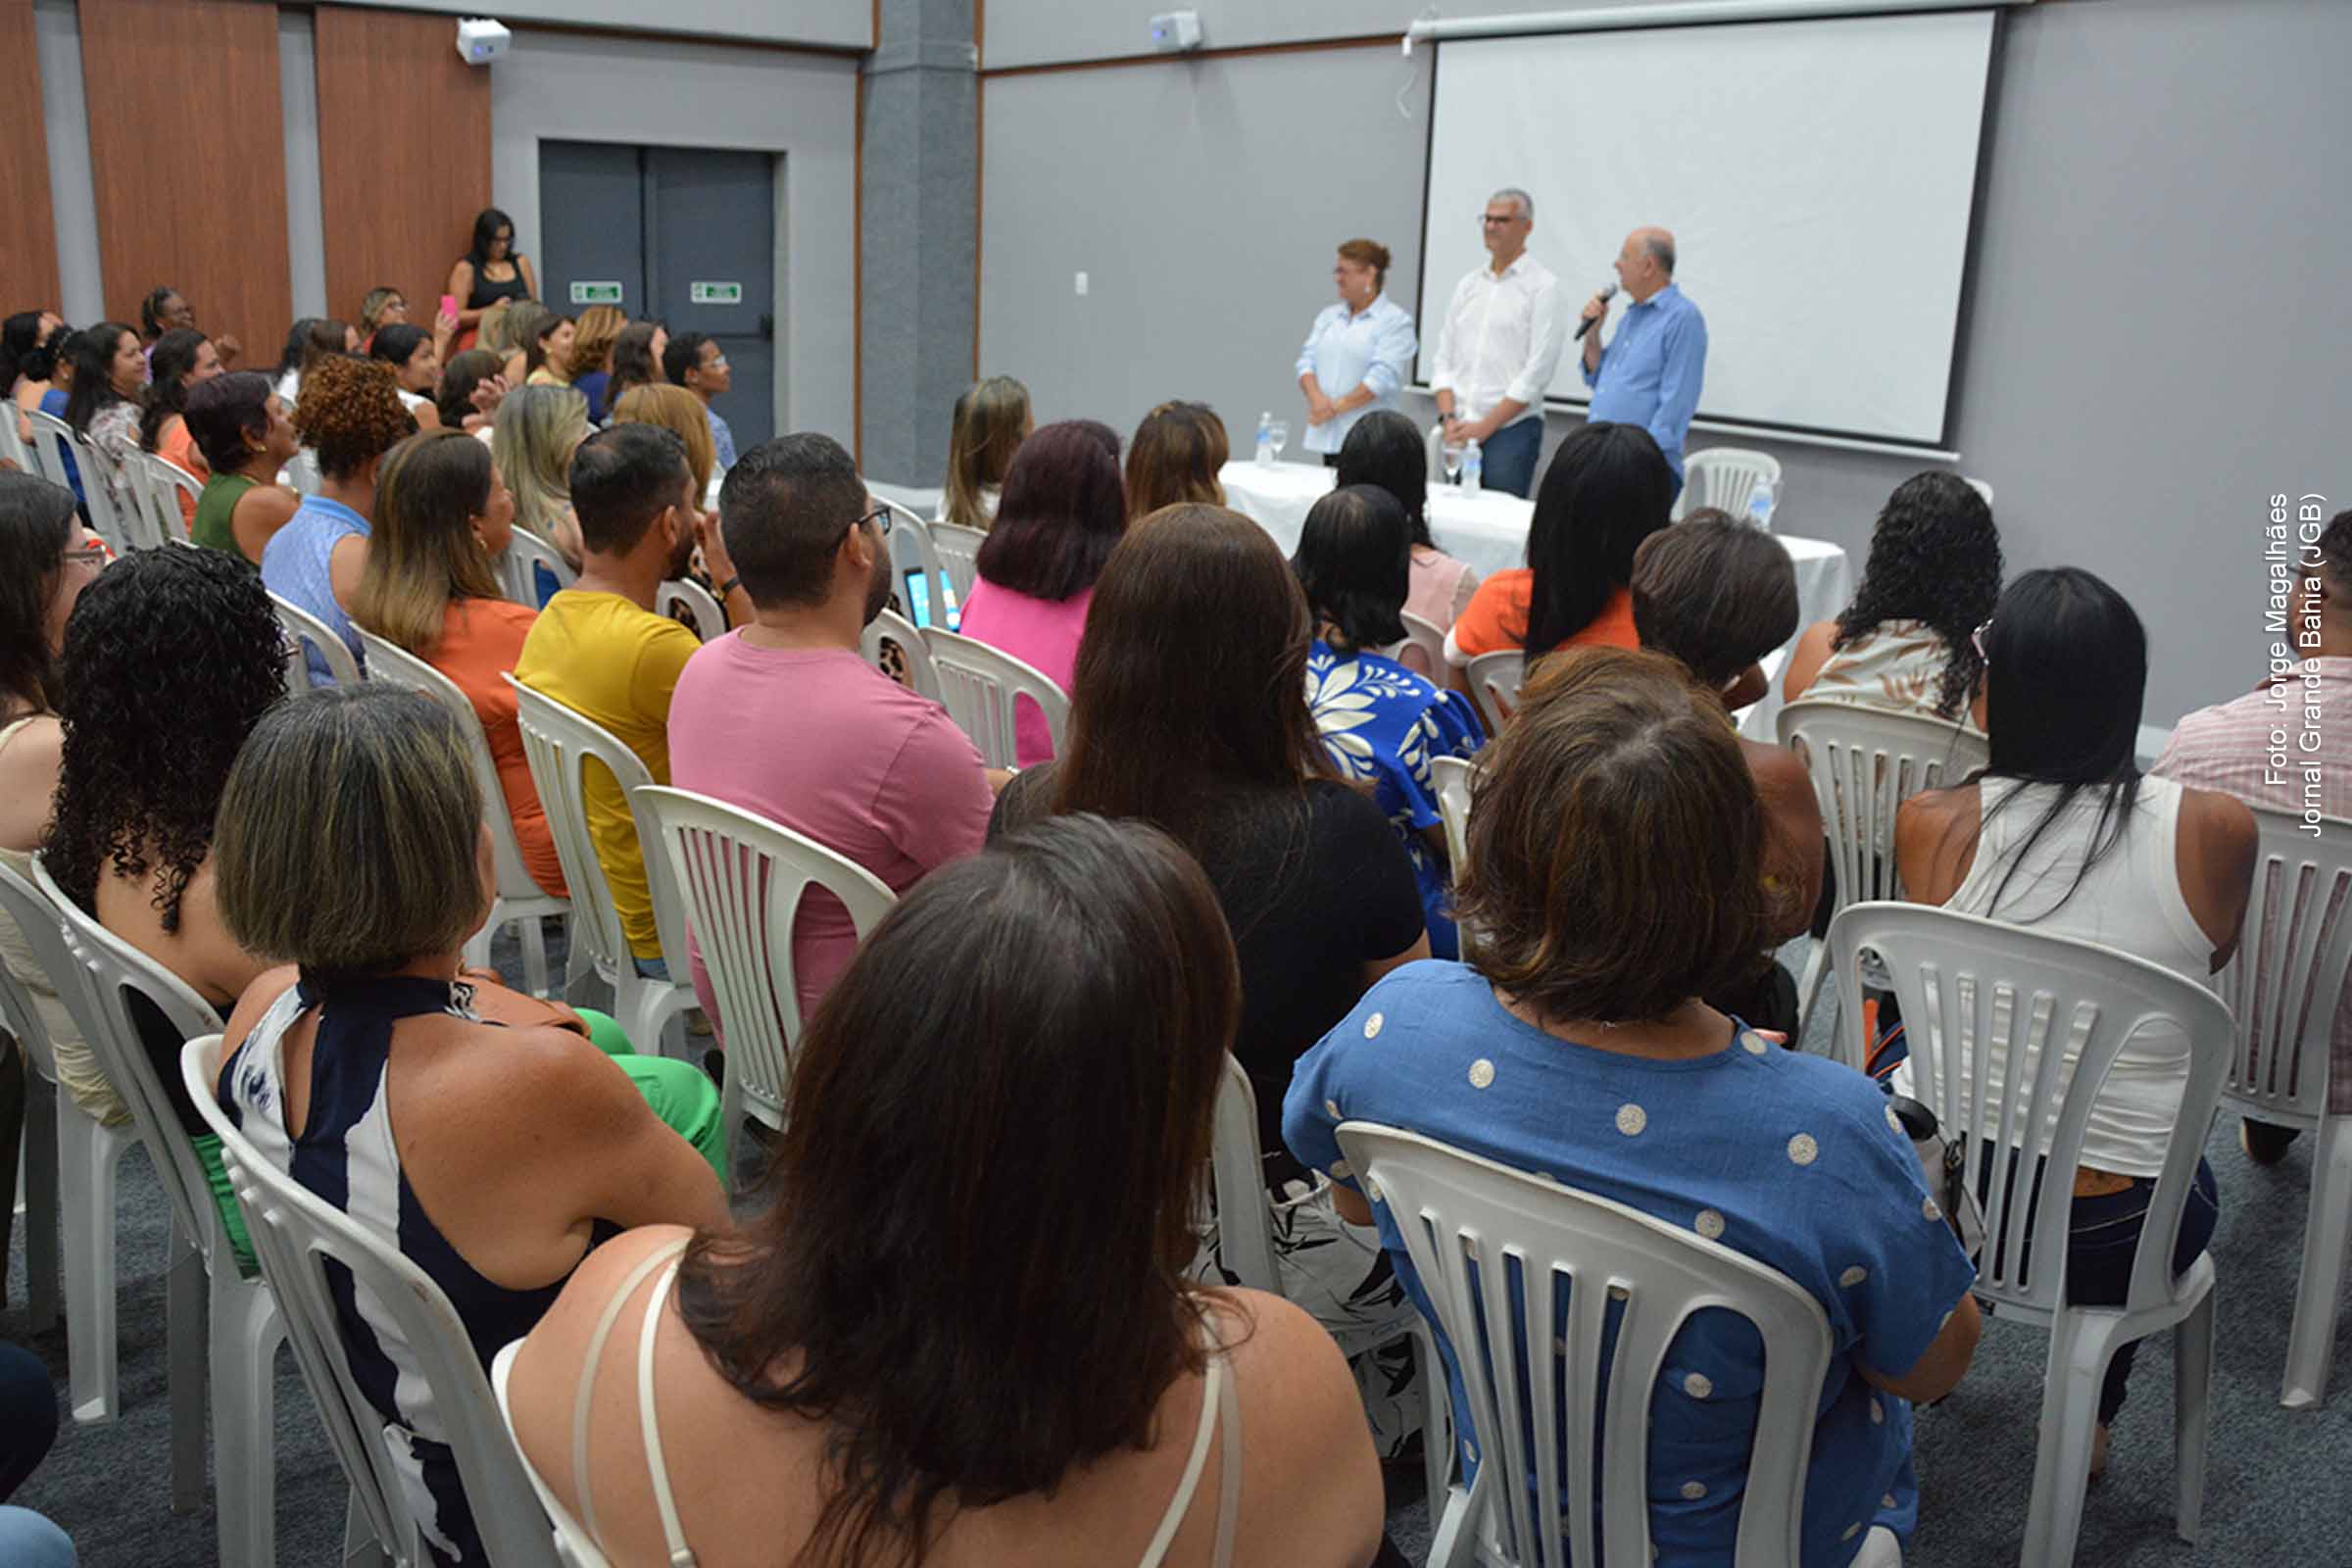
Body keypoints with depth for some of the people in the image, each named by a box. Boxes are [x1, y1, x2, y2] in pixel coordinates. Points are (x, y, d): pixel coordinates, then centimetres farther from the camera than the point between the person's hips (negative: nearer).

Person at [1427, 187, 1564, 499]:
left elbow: (1538, 371, -10)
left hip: (1511, 429, -5)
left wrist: (1485, 426, -12)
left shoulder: (1543, 286, -3)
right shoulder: (1468, 284, 14)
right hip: (1460, 430, 5)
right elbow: (1444, 358, 13)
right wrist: (1450, 419, -2)